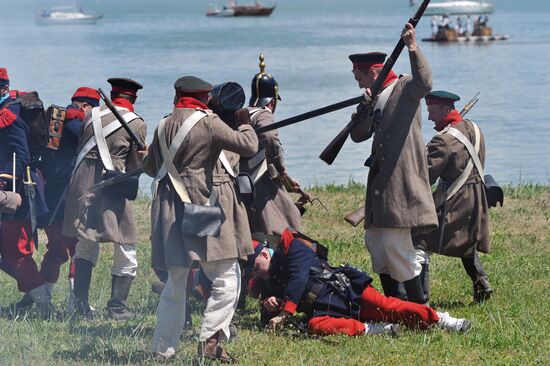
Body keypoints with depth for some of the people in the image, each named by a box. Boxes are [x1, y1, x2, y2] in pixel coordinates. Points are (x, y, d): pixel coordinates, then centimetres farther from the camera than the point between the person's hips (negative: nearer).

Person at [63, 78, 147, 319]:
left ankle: (81, 302, 10)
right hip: (111, 188, -4)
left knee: (85, 245, 17)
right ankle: (117, 307, 5)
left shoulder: (92, 115, 9)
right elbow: (137, 166, 3)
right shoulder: (136, 123, -2)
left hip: (82, 184, 4)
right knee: (125, 253, 7)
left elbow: (80, 148, 15)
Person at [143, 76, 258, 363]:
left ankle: (163, 348, 15)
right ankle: (210, 341, -10)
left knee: (175, 283, 15)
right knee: (226, 278, 0)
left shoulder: (164, 126, 10)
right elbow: (249, 146, -10)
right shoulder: (208, 123, -8)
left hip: (170, 209, 6)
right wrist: (245, 123, 9)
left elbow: (149, 167, 21)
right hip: (204, 206, -6)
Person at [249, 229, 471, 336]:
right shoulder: (268, 283, 25)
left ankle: (441, 320, -20)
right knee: (316, 326, -32)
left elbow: (298, 279, -13)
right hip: (325, 310, 5)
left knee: (388, 307, -24)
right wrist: (269, 304, -6)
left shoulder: (293, 248, 1)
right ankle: (370, 330, -36)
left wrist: (283, 313, -21)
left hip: (346, 292, -5)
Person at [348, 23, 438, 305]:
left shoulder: (405, 89, -5)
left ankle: (419, 306, -3)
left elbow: (425, 83, -28)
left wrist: (413, 48, -33)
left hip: (401, 177, -9)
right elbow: (358, 135, 15)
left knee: (396, 244, -11)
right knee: (375, 241, 12)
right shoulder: (376, 98, 18)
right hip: (380, 180, 9)